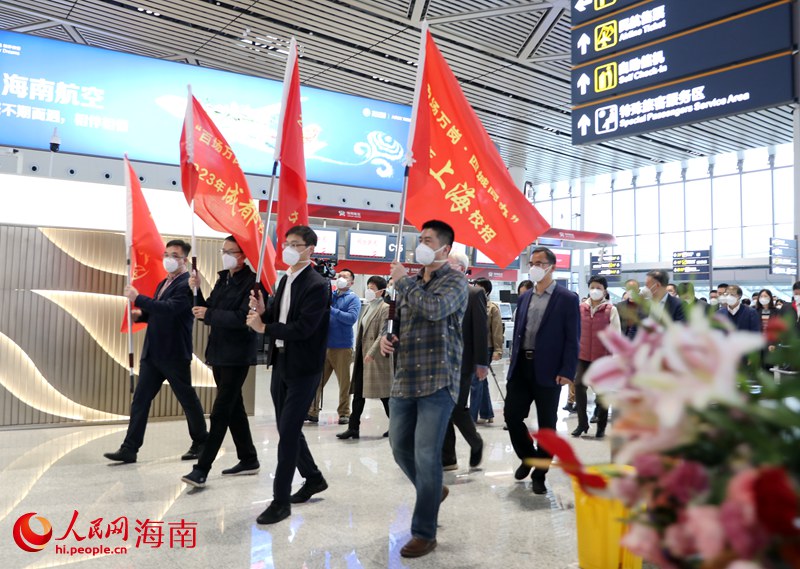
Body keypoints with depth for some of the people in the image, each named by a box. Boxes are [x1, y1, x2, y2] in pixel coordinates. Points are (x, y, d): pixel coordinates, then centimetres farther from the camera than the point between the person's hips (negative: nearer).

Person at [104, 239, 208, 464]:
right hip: (152, 353, 8)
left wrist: (138, 298, -22)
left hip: (174, 354, -8)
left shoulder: (186, 284, -12)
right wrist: (141, 314, 6)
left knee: (188, 399, 6)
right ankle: (129, 449, 10)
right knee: (140, 399, 5)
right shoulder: (163, 284, 17)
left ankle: (201, 442, 23)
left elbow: (169, 309, -26)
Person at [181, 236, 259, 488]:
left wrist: (209, 314, -21)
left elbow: (242, 318, -22)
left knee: (220, 412, -6)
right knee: (234, 408, 15)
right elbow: (208, 314, 11)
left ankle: (202, 468, -2)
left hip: (237, 356, -9)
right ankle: (248, 459, 26)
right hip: (219, 353, 9)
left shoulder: (251, 281, -12)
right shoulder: (223, 280, 13)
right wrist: (197, 291, -3)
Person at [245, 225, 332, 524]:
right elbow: (278, 319, 13)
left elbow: (303, 328, -23)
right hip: (280, 363, 8)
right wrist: (263, 311, -8)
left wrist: (263, 328, -16)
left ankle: (280, 500, 7)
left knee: (288, 432, -4)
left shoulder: (317, 285, -15)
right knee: (287, 429, 16)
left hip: (302, 368, -8)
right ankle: (313, 478, 35)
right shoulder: (285, 280, 12)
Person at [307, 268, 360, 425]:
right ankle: (312, 411, 12)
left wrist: (331, 309, -17)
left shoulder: (353, 298, 1)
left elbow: (352, 318, -15)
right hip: (323, 344, 4)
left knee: (344, 382, 4)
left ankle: (344, 413, 15)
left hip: (342, 346, -4)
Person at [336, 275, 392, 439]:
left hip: (376, 358, -8)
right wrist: (357, 352, 14)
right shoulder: (367, 307, 15)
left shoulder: (385, 309, -10)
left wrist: (372, 352, -24)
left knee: (384, 394, 2)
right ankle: (353, 428, 13)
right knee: (358, 393, 8)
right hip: (362, 356, 8)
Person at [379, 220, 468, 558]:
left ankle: (424, 533, 11)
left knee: (426, 455, -5)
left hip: (437, 381, -7)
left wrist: (403, 281, -12)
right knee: (400, 448, 13)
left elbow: (435, 308, -26)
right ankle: (433, 491, 41)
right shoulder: (411, 283, 15)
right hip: (404, 380, 7)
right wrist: (387, 339, 1)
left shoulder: (454, 280, -4)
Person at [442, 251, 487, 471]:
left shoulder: (474, 293, -6)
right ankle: (447, 459, 19)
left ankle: (476, 443, 25)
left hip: (460, 362, -5)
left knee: (457, 408, -3)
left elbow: (481, 330, -9)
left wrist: (482, 363, -12)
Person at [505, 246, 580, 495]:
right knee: (512, 415, 4)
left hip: (548, 371, -5)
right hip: (521, 367, 5)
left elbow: (572, 339, -9)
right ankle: (527, 456, 30)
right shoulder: (525, 297, 12)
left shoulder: (567, 298, -5)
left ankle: (539, 474, 22)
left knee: (546, 425, 6)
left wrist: (567, 372, -15)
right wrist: (514, 361, 10)